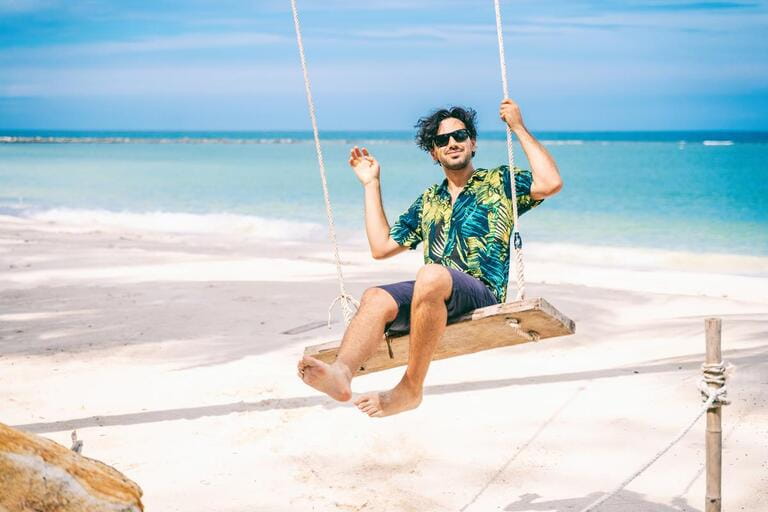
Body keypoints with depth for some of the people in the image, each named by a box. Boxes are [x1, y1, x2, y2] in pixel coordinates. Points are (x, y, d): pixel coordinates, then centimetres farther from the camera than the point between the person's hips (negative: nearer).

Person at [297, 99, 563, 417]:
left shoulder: (498, 182, 14)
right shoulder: (428, 201, 28)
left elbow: (551, 183, -5)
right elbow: (381, 247, 25)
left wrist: (519, 128, 0)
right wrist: (371, 184, 27)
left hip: (482, 292, -4)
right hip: (433, 294, 5)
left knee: (431, 275, -38)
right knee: (375, 297, -28)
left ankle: (410, 388, -32)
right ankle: (341, 372, -55)